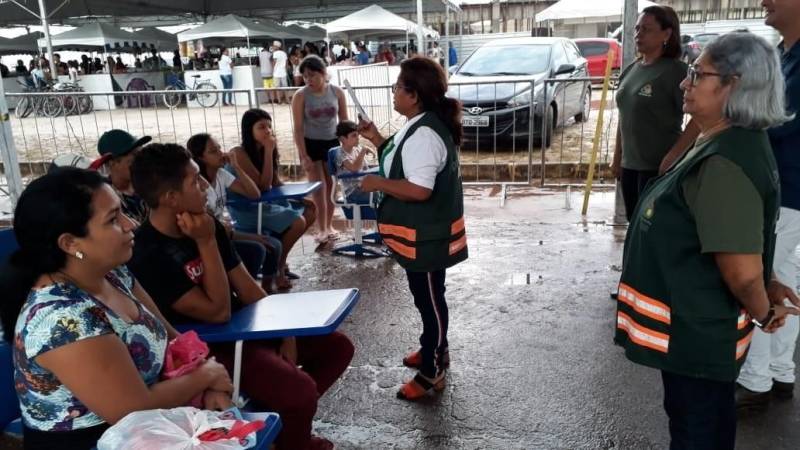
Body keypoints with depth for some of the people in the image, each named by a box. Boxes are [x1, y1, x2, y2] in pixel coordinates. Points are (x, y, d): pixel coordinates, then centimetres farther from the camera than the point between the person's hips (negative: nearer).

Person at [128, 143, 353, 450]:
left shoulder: (206, 224, 2)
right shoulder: (148, 256, -22)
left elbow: (246, 287, 5)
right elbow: (218, 312, -23)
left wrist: (285, 334, -2)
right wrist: (206, 243, -24)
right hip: (210, 348, -8)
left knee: (338, 347, 6)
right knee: (300, 390, -27)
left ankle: (275, 418, 19)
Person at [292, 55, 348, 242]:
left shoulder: (337, 92, -6)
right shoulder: (301, 96, -11)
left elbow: (344, 121, 2)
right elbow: (298, 128, -11)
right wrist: (303, 156, -16)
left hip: (333, 142, 2)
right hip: (311, 144, -2)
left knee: (332, 186, 7)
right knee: (318, 187, -1)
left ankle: (329, 225, 21)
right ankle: (322, 229, 8)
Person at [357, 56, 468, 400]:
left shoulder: (424, 134, -26)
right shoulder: (419, 126, 8)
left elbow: (419, 189, -32)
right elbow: (404, 164, 17)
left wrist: (376, 183, -20)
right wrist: (376, 139, 9)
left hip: (426, 236, -10)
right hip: (418, 233, 10)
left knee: (429, 299, 4)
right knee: (426, 297, 23)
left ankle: (432, 373, 19)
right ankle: (435, 351, 42)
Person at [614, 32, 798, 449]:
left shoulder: (725, 164, -28)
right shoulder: (730, 143, 6)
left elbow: (743, 271, -30)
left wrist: (763, 314, -11)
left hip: (695, 329, -9)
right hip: (702, 320, 10)